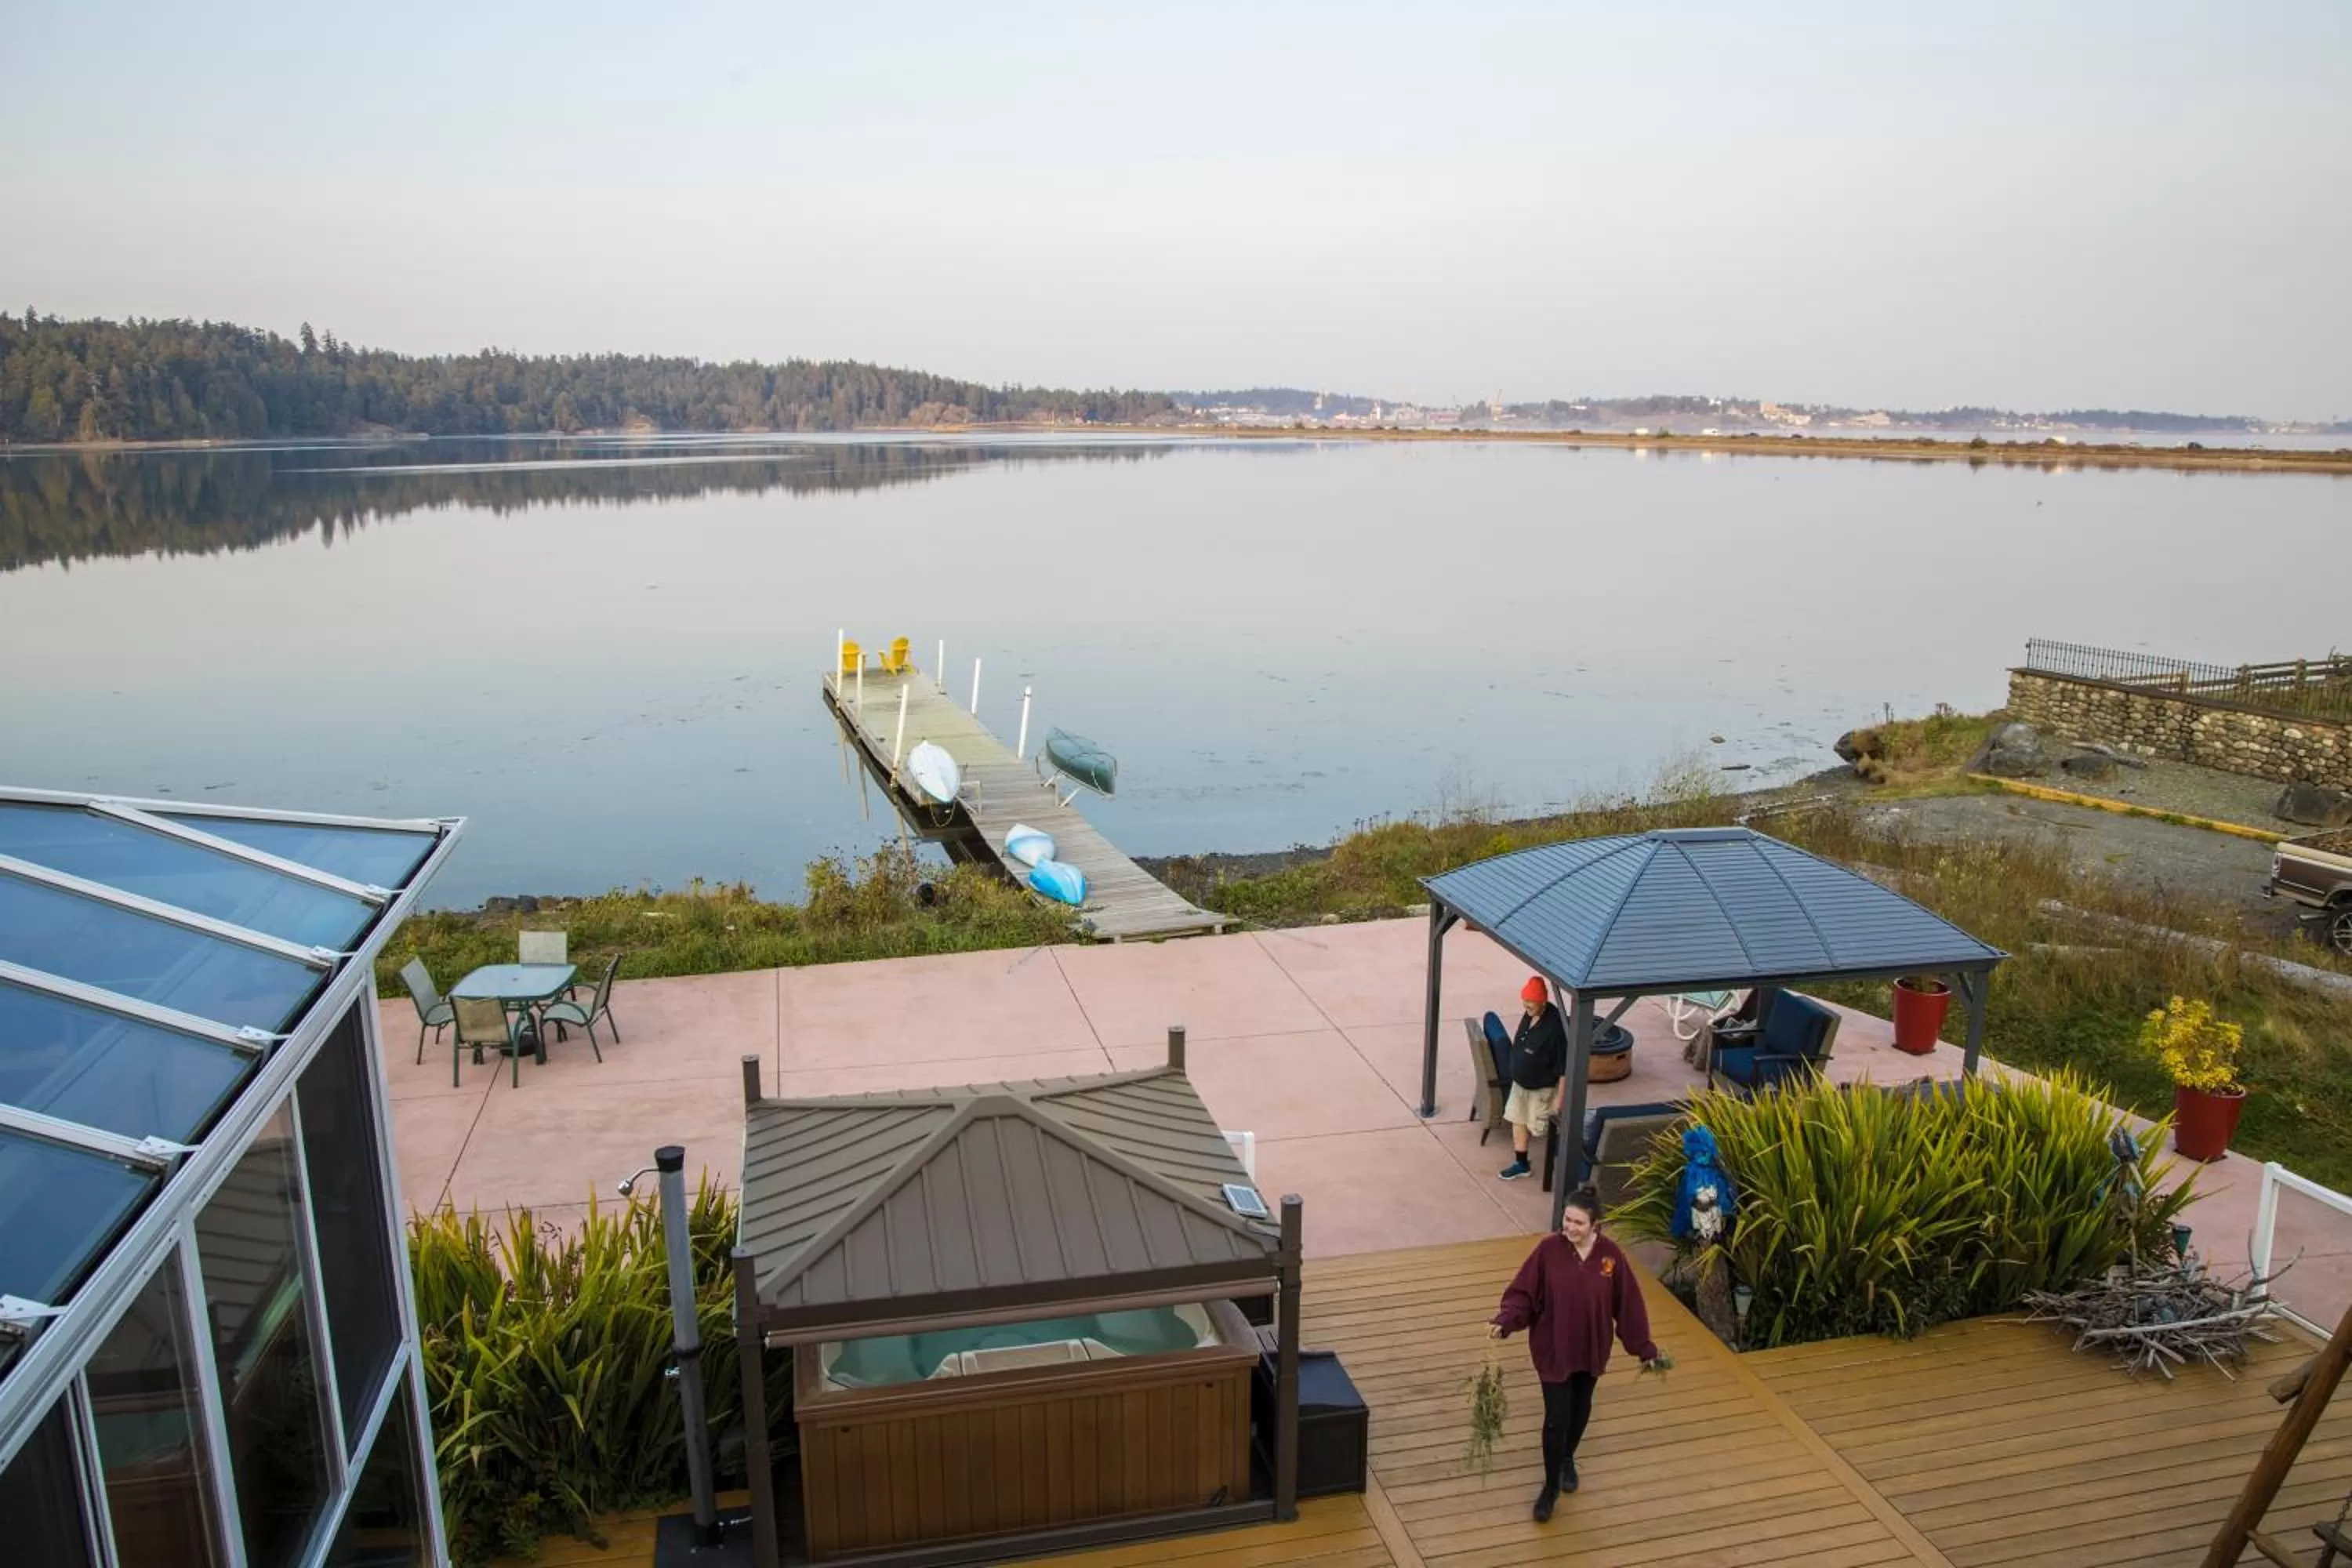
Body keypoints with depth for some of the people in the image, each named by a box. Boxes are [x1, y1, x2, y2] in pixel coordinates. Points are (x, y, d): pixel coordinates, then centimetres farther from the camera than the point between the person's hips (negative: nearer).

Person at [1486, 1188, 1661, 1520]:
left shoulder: (1611, 1255, -15)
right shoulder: (1548, 1249, -19)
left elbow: (1629, 1304, -5)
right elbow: (1523, 1292, -13)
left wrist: (1644, 1348, 0)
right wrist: (1504, 1322, -30)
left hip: (1592, 1349, 2)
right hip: (1553, 1349, -2)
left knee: (1580, 1410, 22)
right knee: (1557, 1419, 1)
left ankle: (1567, 1459, 51)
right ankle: (1551, 1486, 23)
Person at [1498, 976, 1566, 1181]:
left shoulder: (1556, 1026, -29)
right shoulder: (1528, 1016, -4)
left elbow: (1564, 1066, -24)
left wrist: (1560, 1096, -21)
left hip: (1542, 1088, -8)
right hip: (1520, 1083, 8)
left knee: (1536, 1128, 6)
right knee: (1518, 1121, 15)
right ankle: (1521, 1164, 29)